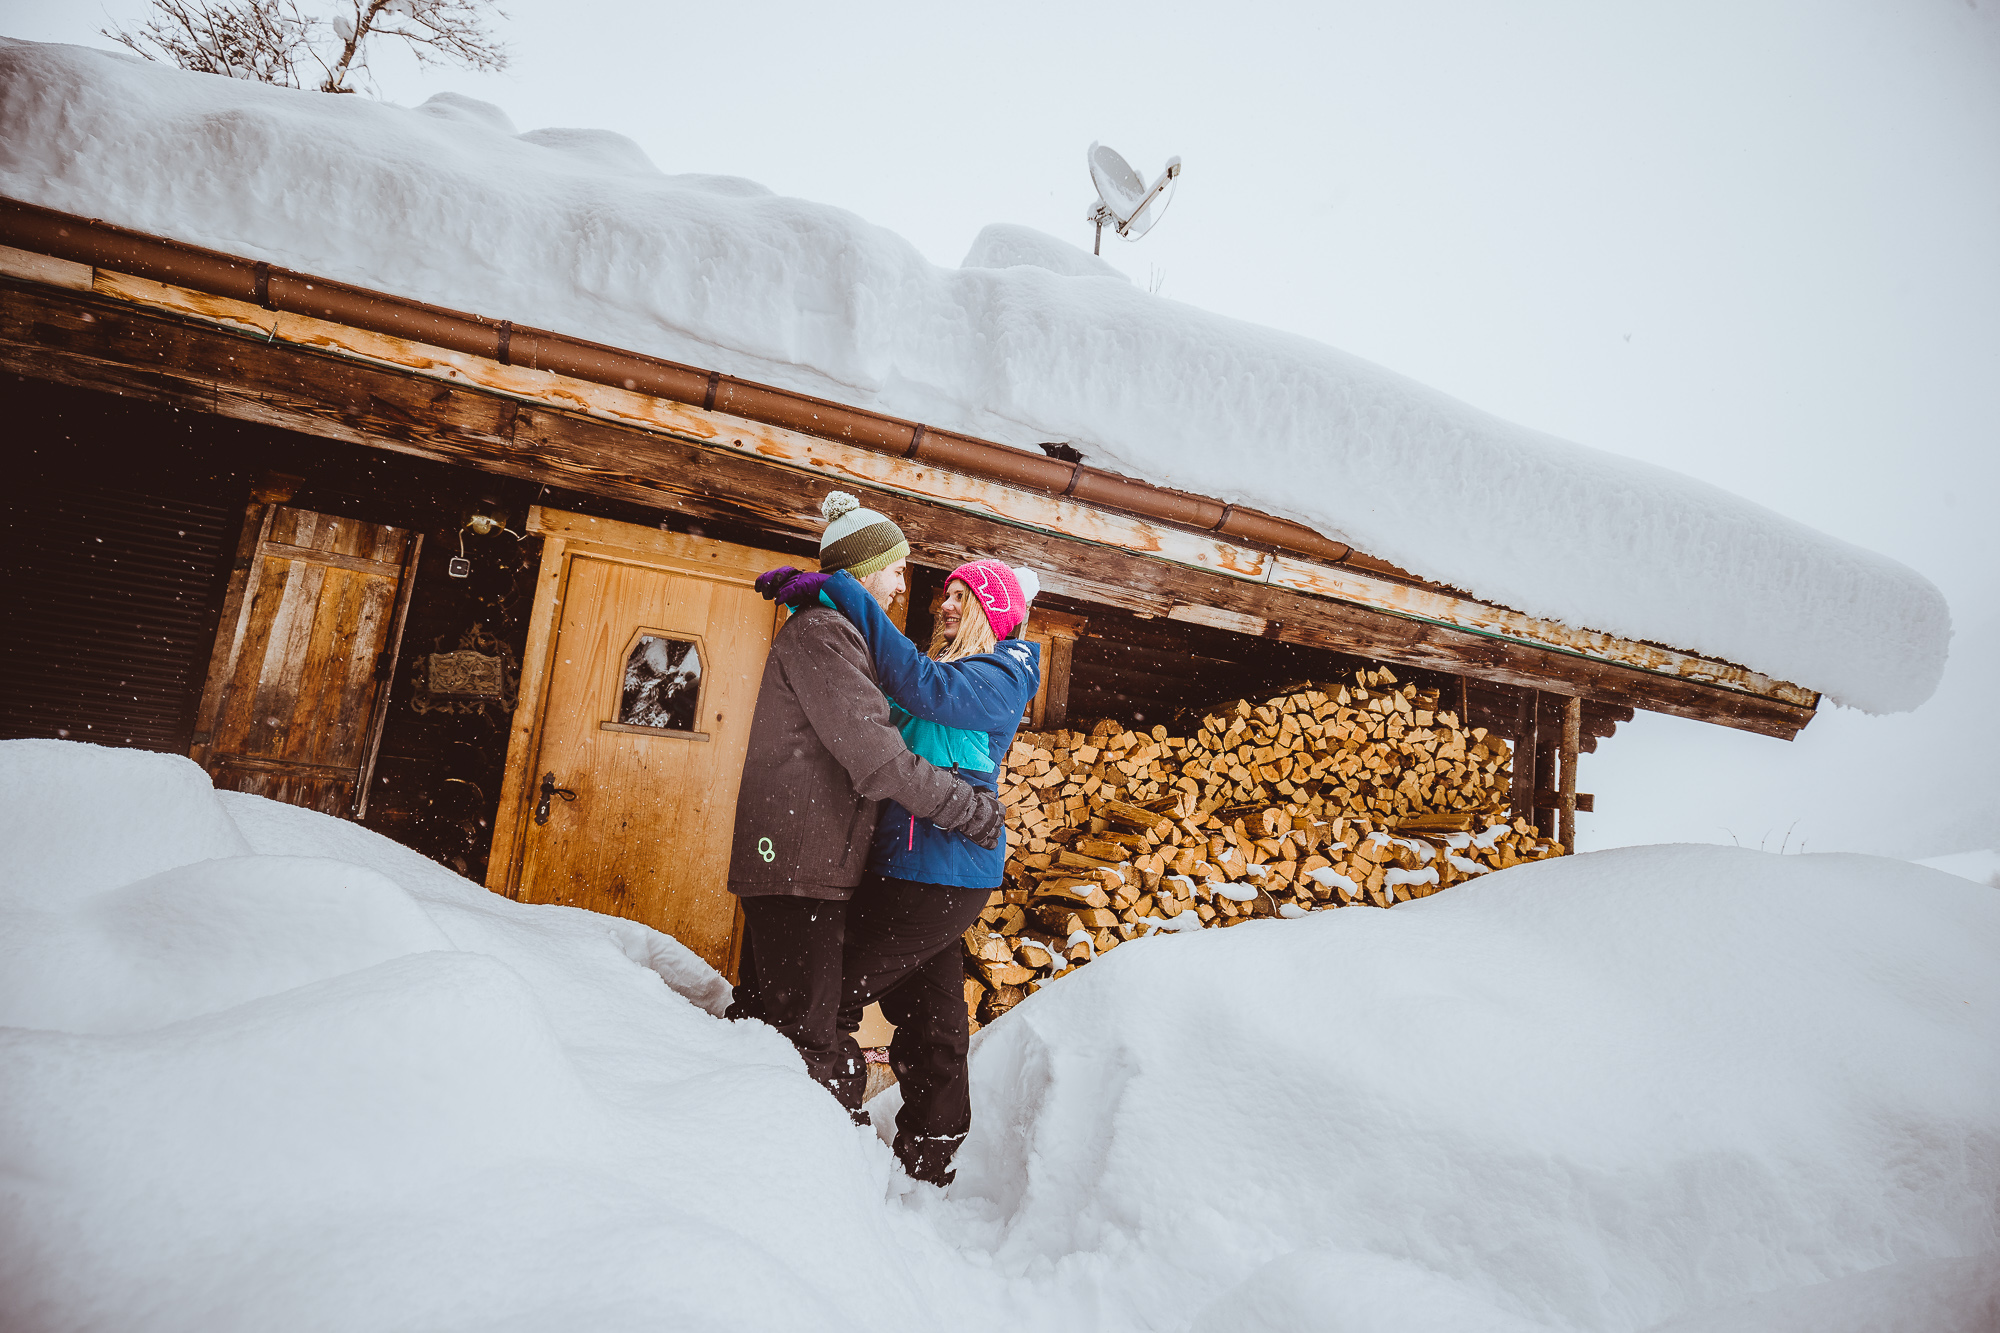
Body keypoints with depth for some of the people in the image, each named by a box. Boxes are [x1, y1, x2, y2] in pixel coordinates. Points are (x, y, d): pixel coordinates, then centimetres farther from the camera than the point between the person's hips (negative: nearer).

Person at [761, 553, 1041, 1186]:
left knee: (836, 989, -3)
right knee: (928, 1009, 16)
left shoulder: (1002, 677, -10)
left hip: (942, 870, -9)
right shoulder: (950, 668, 17)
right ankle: (929, 1155, 28)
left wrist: (841, 590, -26)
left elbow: (922, 685, -27)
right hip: (911, 867, 9)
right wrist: (815, 592, 4)